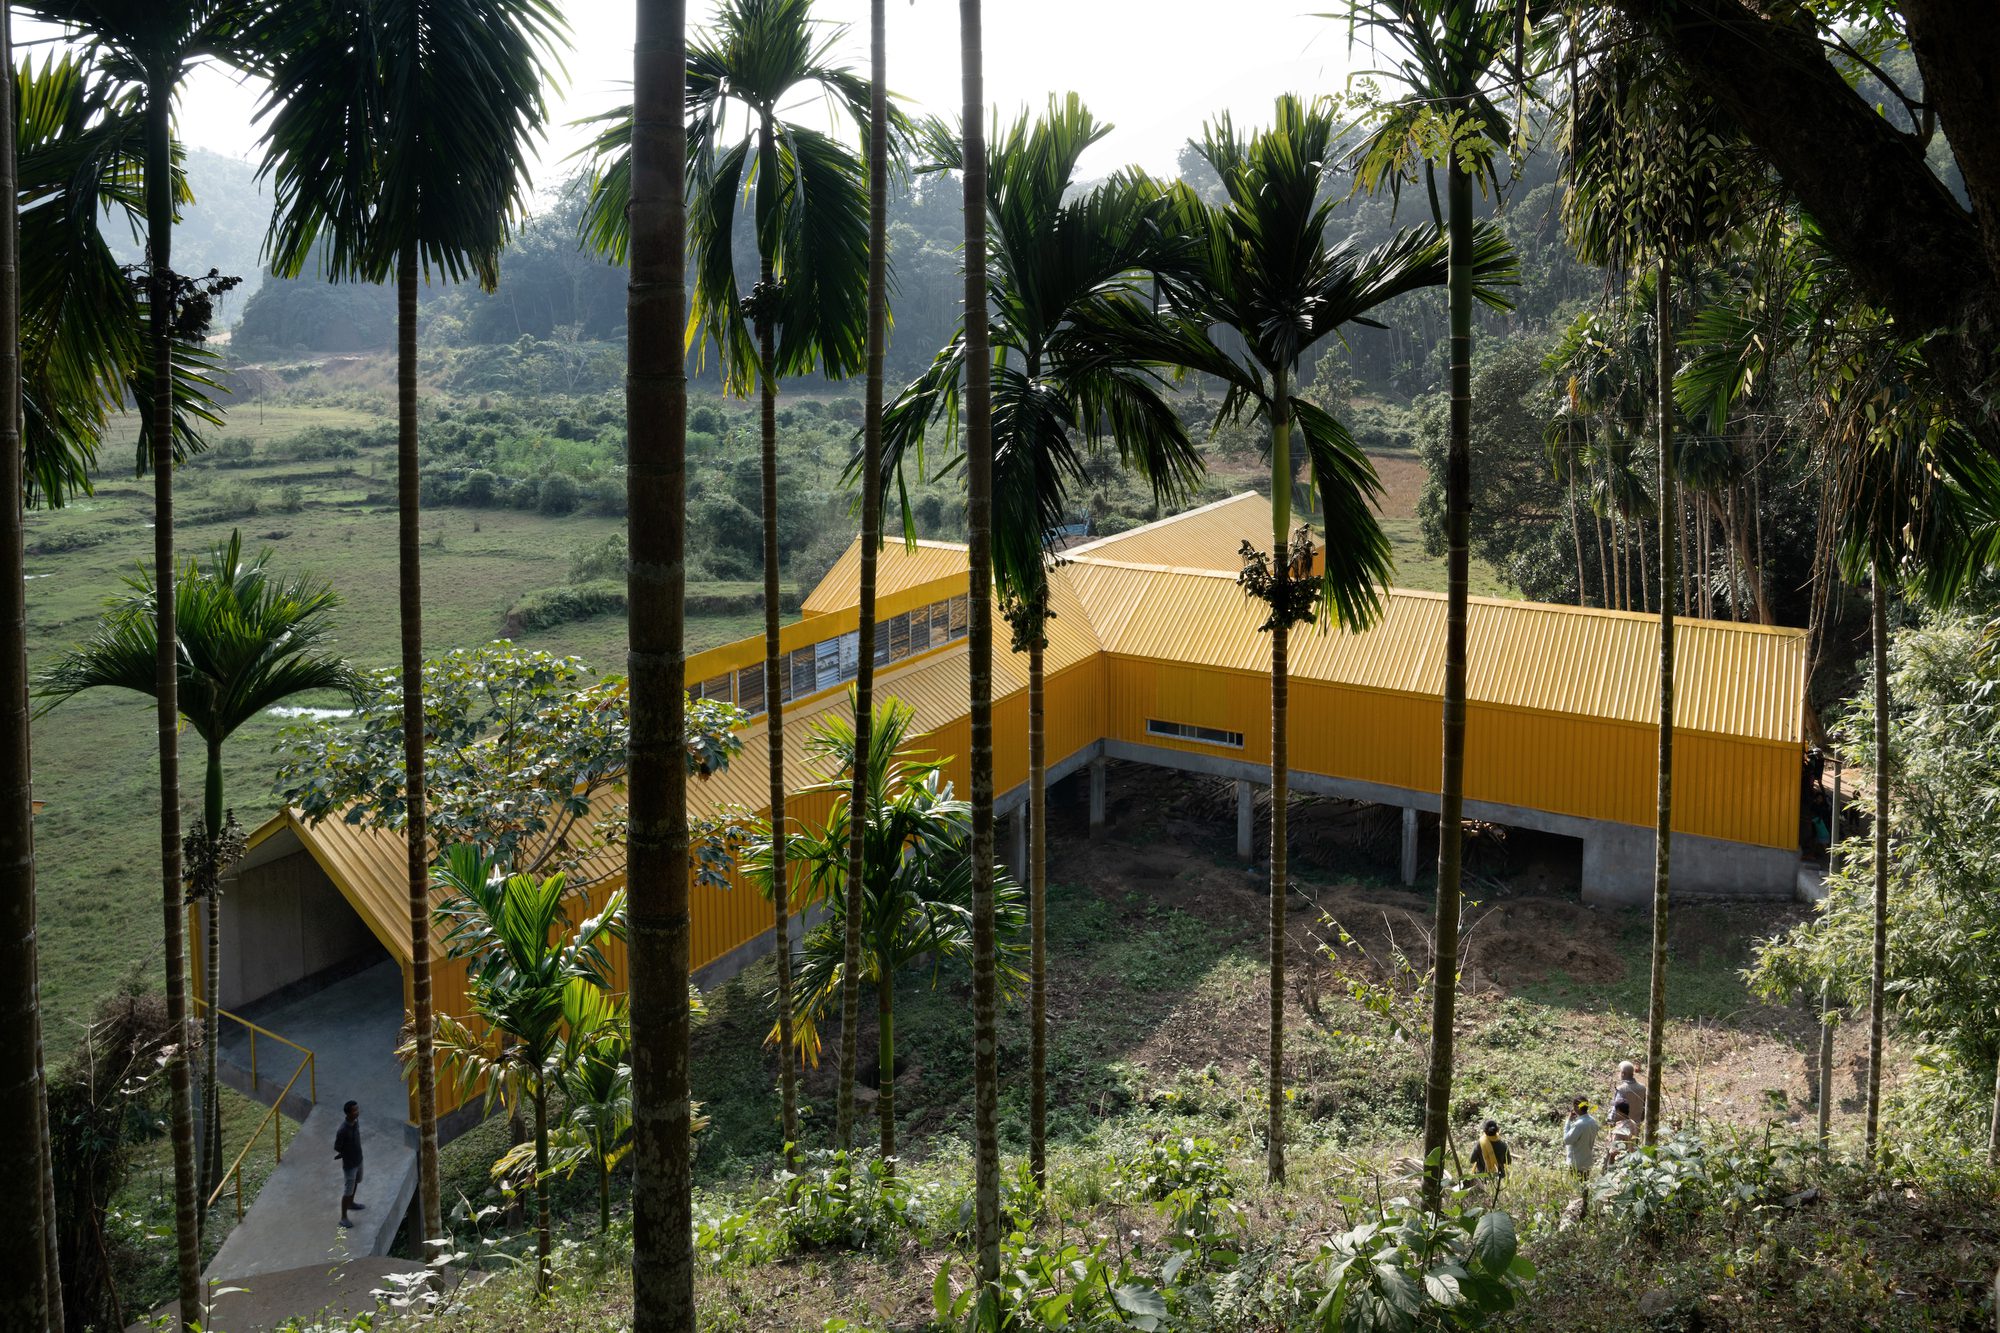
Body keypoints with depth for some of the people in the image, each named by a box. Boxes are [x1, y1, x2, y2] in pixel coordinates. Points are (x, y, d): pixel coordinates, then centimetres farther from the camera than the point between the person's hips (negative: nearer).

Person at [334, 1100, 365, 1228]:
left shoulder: (356, 1121, -10)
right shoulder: (343, 1130, -33)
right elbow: (336, 1151, -21)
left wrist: (357, 1152, 11)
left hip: (358, 1160, 8)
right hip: (349, 1164, -8)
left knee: (355, 1183, 29)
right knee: (348, 1191, 7)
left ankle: (351, 1204, 52)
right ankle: (343, 1218, 23)